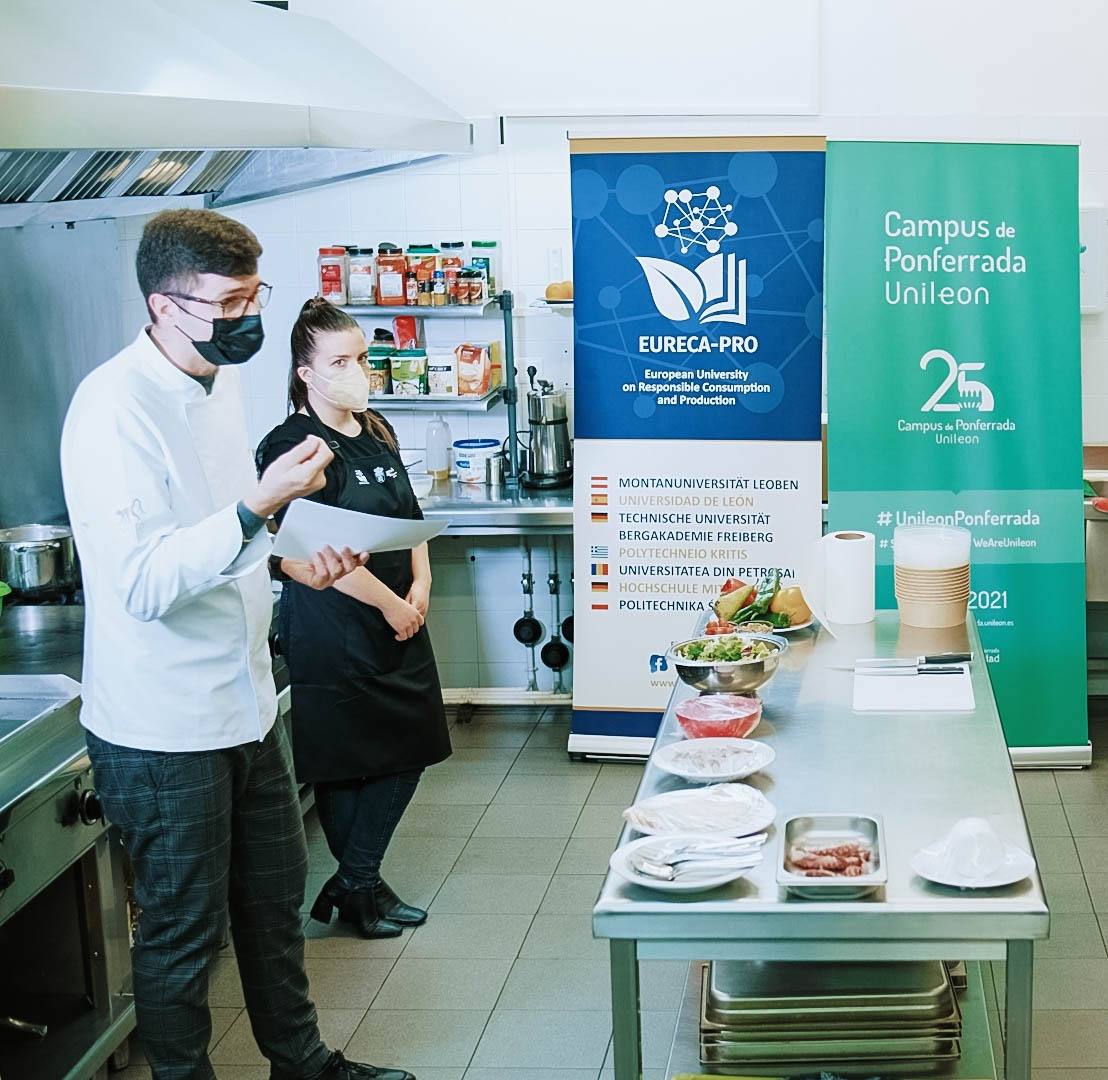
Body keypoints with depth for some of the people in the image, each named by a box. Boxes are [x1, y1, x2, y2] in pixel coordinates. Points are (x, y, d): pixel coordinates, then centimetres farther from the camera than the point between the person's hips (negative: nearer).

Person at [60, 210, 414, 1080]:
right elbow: (143, 582, -29)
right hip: (164, 731, -9)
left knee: (274, 901, 23)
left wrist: (291, 562, 5)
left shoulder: (218, 381, 6)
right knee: (184, 933, 8)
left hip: (245, 703, 9)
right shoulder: (115, 409, -22)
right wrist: (260, 508, -34)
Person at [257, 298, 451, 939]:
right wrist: (390, 603, -14)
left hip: (399, 619, 8)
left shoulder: (376, 431, 10)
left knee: (407, 752, 10)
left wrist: (420, 585, 1)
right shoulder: (292, 446, -14)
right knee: (346, 762, 2)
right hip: (332, 631, -8)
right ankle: (358, 889, 21)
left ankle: (356, 882, 25)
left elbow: (410, 517, 17)